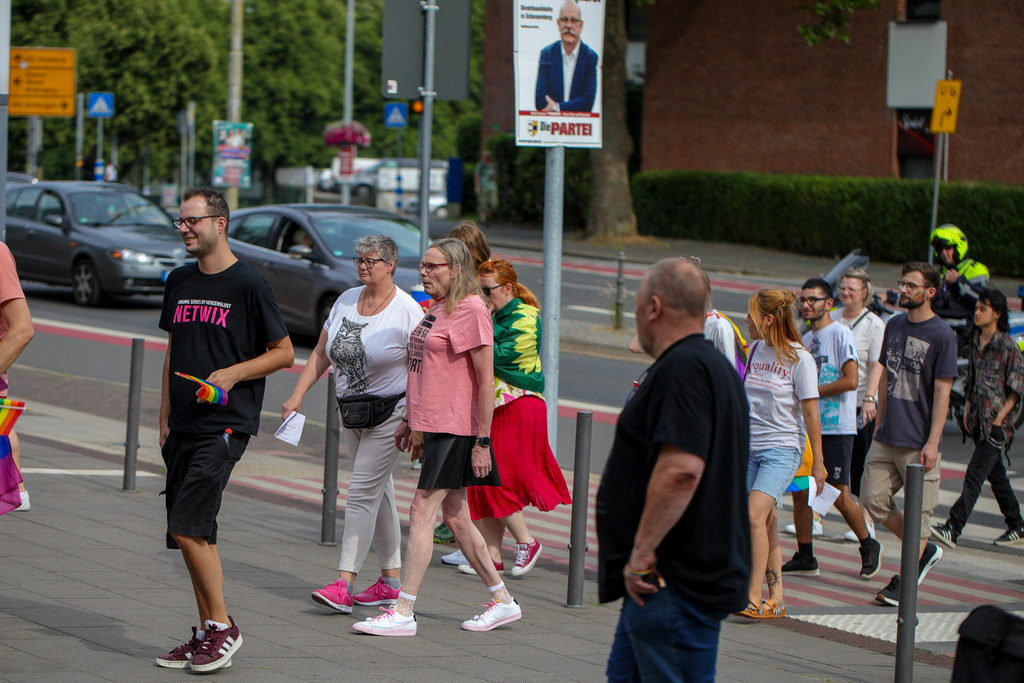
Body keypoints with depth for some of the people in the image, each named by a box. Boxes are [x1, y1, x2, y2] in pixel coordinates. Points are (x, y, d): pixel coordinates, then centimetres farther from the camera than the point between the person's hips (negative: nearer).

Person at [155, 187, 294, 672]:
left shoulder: (248, 285, -6)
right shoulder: (179, 282, 14)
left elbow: (284, 353, -1)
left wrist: (232, 373, -14)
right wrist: (165, 419, 18)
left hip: (225, 426, -7)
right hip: (183, 427, 7)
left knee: (188, 527, -16)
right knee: (191, 534, 6)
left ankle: (222, 627, -4)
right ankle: (207, 635, 14)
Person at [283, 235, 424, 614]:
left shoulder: (407, 311, -13)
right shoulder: (346, 301, 6)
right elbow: (321, 354, 11)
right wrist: (297, 396, 1)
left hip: (389, 413, -7)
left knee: (363, 493, -13)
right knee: (378, 492, 12)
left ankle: (344, 583, -16)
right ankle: (391, 580, 19)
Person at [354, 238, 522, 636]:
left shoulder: (471, 311, -14)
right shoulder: (439, 309, 16)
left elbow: (486, 379, -16)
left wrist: (482, 441, -18)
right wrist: (413, 422, 24)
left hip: (455, 431, -10)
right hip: (434, 425, 10)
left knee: (422, 513, -10)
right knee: (455, 517, 13)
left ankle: (403, 612, -9)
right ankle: (503, 601, 22)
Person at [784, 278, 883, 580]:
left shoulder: (840, 334, -9)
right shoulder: (805, 340, 16)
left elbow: (850, 381, -18)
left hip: (836, 429, -8)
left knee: (839, 496, -6)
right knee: (800, 490, 4)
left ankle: (869, 546, 14)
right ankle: (805, 558, 11)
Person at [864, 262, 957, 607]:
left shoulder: (942, 336, -9)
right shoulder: (894, 326, 11)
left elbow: (942, 392, -11)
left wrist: (933, 442, -15)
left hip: (919, 442, -7)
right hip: (887, 437, 7)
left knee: (918, 510, -1)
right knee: (873, 499, 4)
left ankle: (904, 580, 9)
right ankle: (925, 551, 22)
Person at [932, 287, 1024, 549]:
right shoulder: (976, 343, 11)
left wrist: (1000, 417, -14)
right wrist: (967, 408, 10)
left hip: (997, 425, -8)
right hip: (978, 422, 8)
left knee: (974, 476, -14)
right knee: (996, 476, 15)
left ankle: (953, 529, -21)